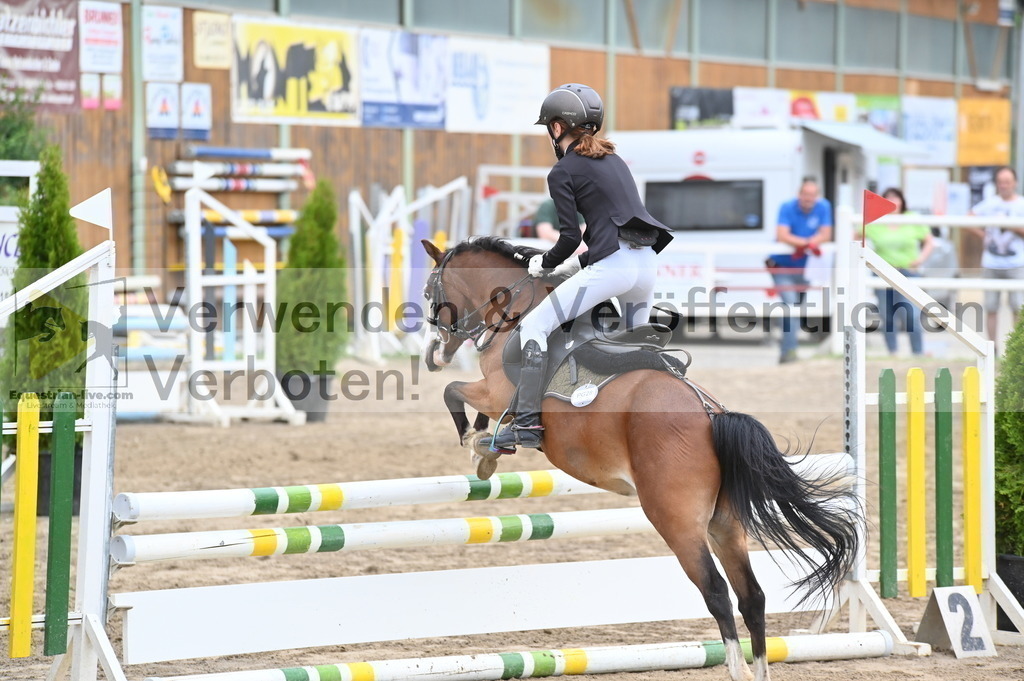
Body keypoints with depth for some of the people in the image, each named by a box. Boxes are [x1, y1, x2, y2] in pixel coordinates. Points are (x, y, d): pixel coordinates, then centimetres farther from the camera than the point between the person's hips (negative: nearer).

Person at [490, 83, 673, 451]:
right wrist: (579, 261, 31)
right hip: (646, 263, 8)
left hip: (611, 266, -8)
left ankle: (528, 422, -16)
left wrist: (545, 263, 12)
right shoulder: (613, 159, 22)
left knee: (534, 326, -5)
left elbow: (571, 236, -6)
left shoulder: (563, 172, -1)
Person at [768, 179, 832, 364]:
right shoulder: (787, 208, -15)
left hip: (802, 266, 5)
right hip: (782, 265, -5)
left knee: (796, 310, 13)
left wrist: (804, 245, -24)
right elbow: (782, 236, -24)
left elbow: (826, 235, -7)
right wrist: (808, 242, -24)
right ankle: (790, 350, -23)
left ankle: (786, 353, 26)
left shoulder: (823, 207, -5)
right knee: (791, 304, -21)